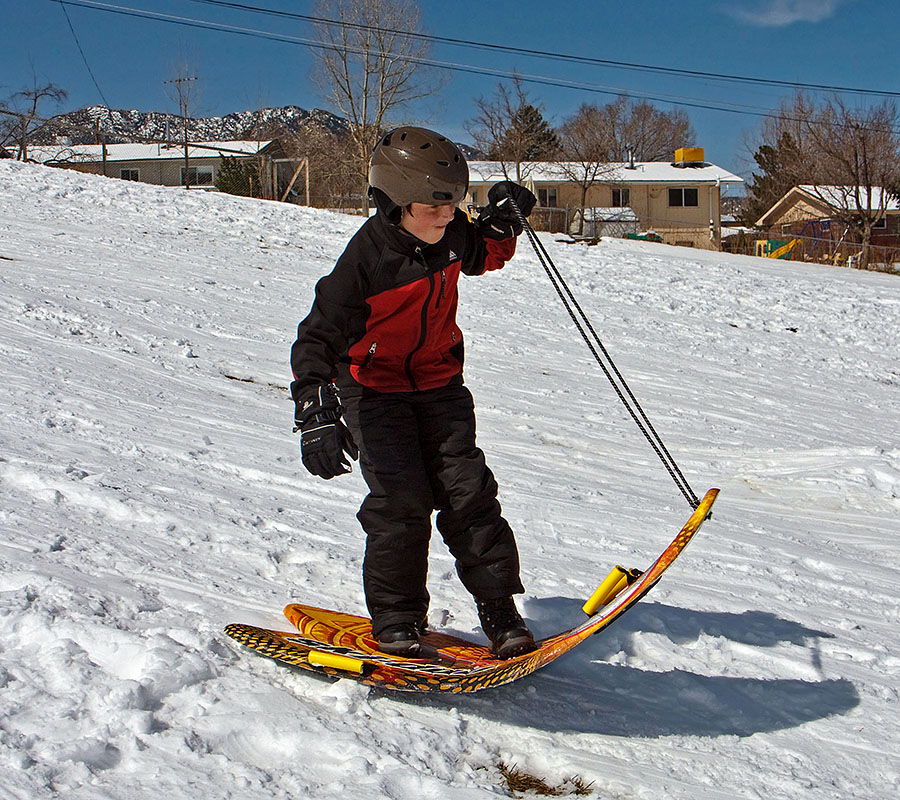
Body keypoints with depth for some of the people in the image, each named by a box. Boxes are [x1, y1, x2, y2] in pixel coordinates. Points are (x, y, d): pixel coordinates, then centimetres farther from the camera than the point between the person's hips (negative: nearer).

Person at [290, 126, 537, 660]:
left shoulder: (451, 236, -5)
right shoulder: (366, 259, -22)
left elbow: (485, 255, 20)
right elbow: (321, 334, -23)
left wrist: (503, 221, -3)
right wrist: (315, 409, -35)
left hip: (439, 383, 4)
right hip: (374, 389, -4)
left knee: (467, 491, -5)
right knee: (400, 498, -15)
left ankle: (499, 609, 3)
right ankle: (396, 617, 0)